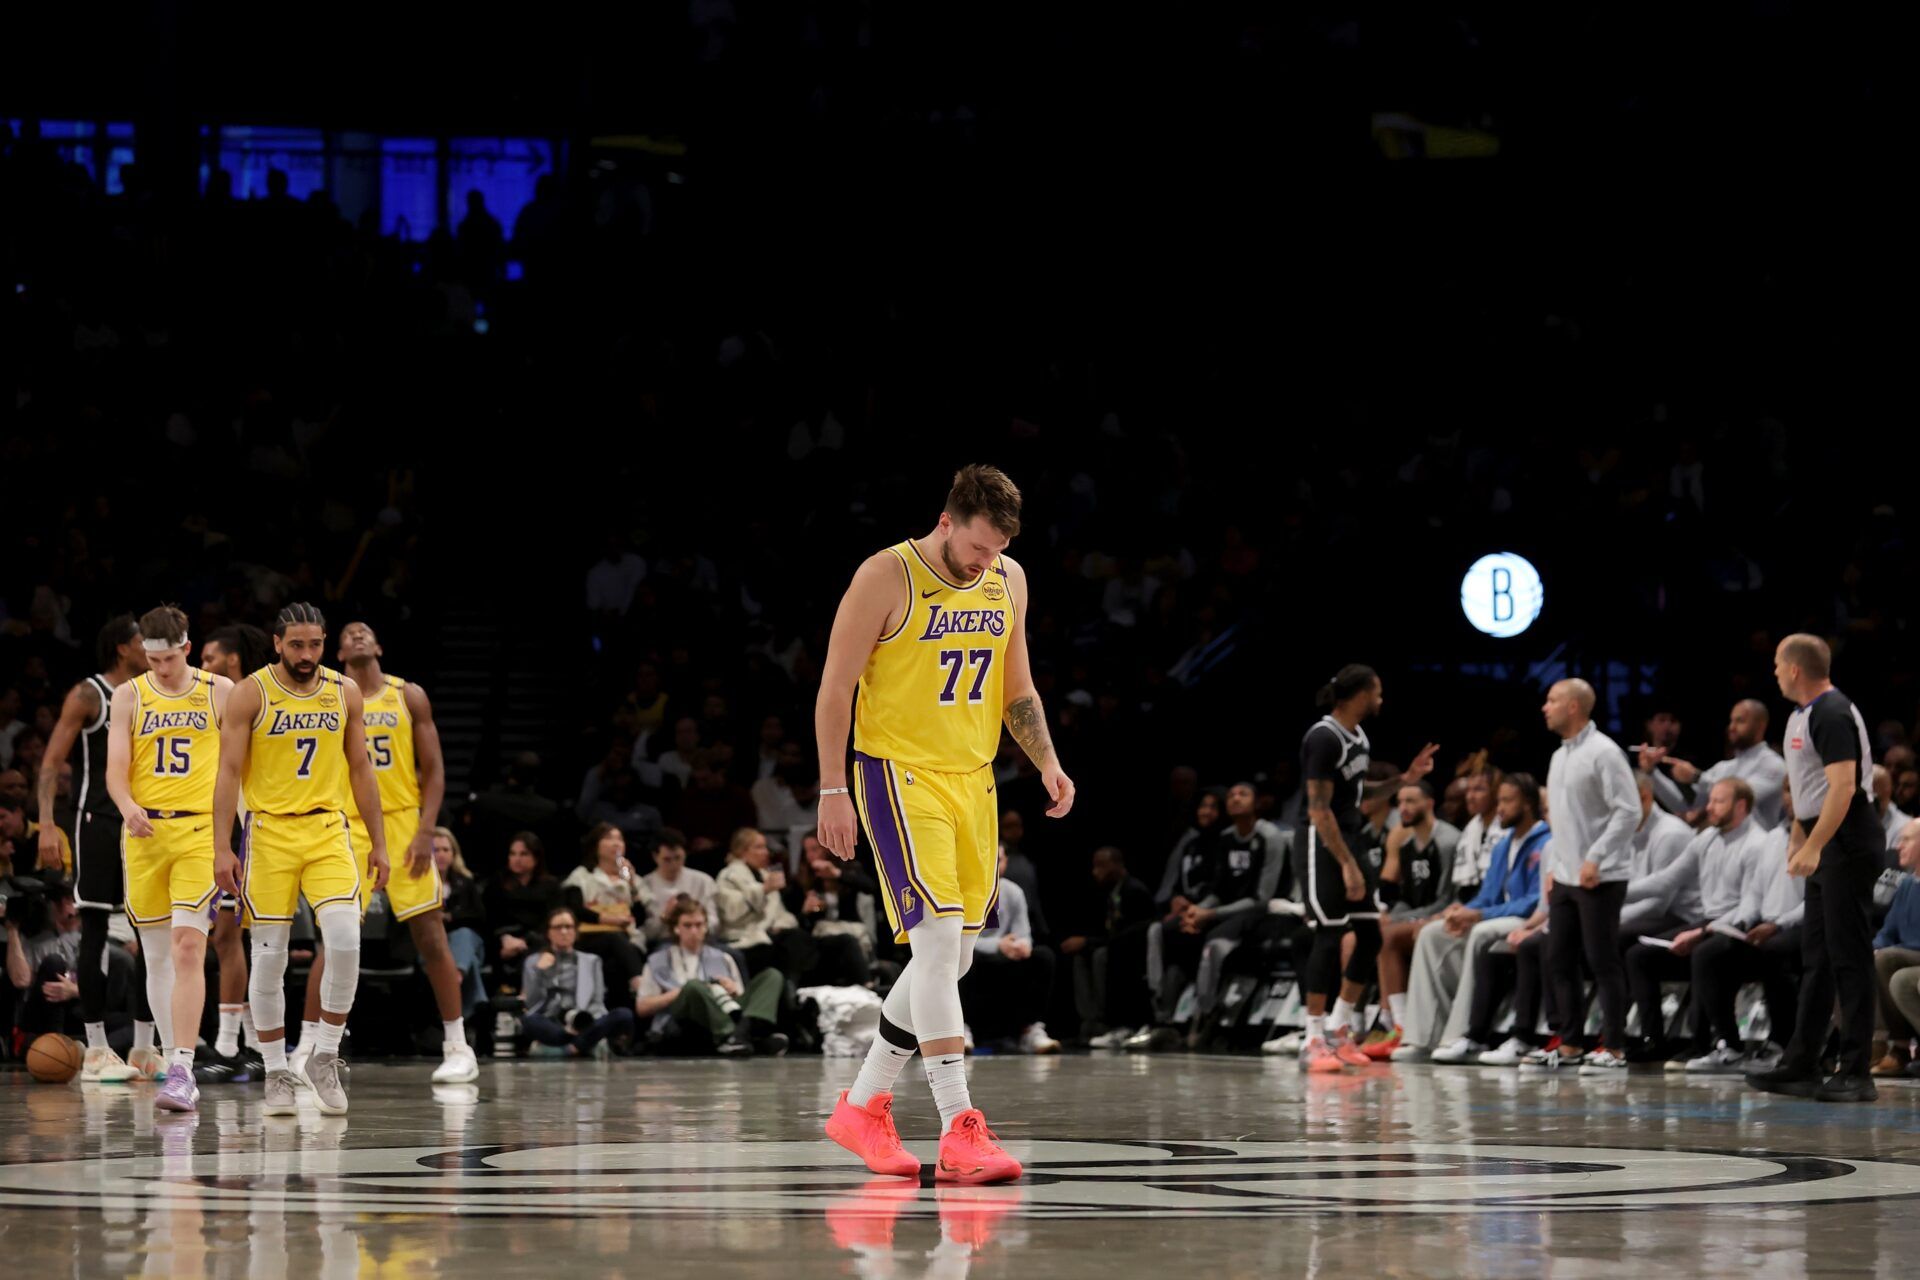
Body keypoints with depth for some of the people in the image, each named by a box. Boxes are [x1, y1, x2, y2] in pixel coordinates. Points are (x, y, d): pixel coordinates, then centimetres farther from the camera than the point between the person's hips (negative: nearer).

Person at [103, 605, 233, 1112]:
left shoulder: (219, 692, 4)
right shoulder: (129, 696, 6)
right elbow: (115, 768, 0)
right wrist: (127, 807, -20)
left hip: (200, 829, -3)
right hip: (145, 832, 3)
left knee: (188, 948, -16)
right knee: (157, 956, 8)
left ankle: (183, 1071, -21)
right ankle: (175, 1065, 19)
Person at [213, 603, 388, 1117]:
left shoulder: (345, 693, 5)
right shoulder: (251, 694, -5)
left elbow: (360, 769, 12)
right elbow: (229, 772, -6)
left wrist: (378, 843, 9)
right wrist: (222, 848, -12)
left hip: (327, 829, 2)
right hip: (269, 831, -2)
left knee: (346, 940, -16)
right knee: (270, 958, 0)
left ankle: (325, 1055, -1)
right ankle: (276, 1073, 11)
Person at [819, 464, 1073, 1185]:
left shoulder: (1008, 582, 7)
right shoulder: (888, 578, -12)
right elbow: (835, 688, -9)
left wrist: (1047, 763, 3)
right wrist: (832, 791, -13)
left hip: (973, 779, 7)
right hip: (900, 773, -7)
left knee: (952, 958, 9)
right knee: (937, 938, -18)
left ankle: (863, 1105, 23)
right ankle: (959, 1132, -23)